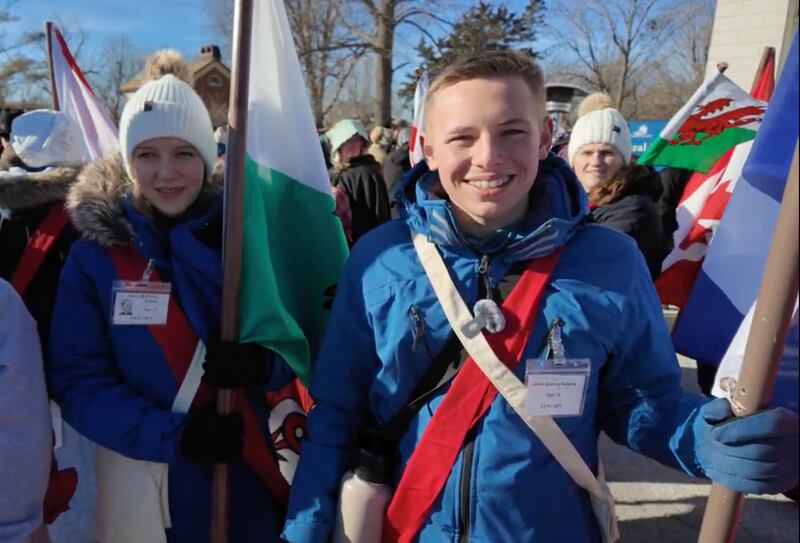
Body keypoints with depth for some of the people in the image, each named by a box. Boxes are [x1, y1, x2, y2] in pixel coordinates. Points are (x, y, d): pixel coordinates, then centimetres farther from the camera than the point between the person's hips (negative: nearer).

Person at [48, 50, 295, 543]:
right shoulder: (95, 252, -7)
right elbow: (77, 380, -7)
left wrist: (262, 364, -23)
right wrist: (170, 435, -20)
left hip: (242, 474, 1)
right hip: (138, 485, 0)